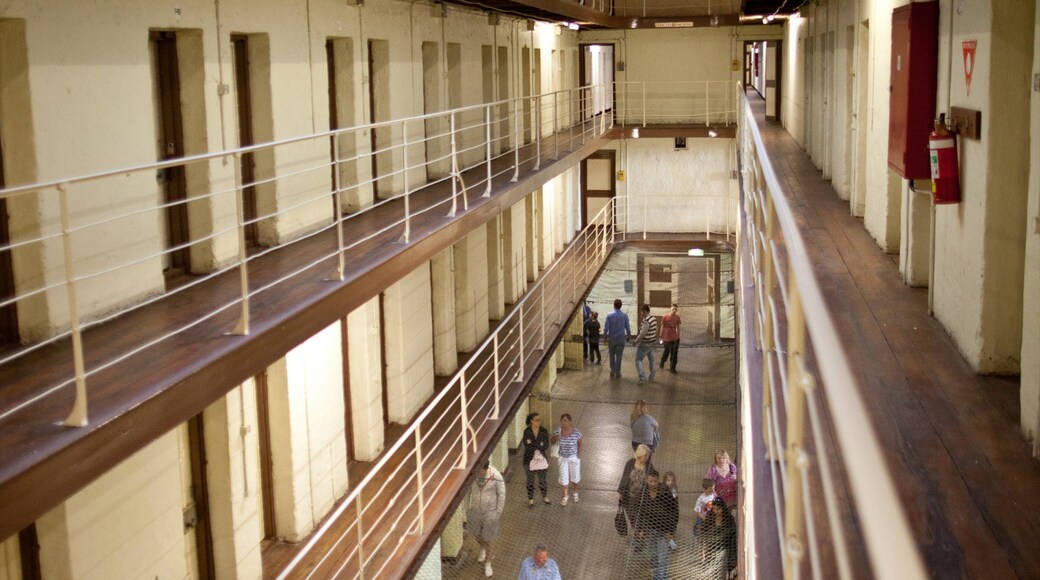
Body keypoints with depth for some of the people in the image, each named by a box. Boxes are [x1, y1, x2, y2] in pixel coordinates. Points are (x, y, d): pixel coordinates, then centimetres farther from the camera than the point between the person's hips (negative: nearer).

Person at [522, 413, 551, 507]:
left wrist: (532, 444, -19)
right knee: (530, 481, 10)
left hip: (541, 459, 1)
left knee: (542, 480, 10)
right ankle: (530, 500, 25)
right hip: (530, 460, -1)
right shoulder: (527, 432, -10)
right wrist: (539, 445, -22)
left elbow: (546, 446, -11)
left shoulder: (544, 432, -5)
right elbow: (526, 445, -17)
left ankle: (545, 497, 32)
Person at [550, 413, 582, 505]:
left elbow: (579, 444, -7)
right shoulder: (558, 430, -17)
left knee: (574, 476, 17)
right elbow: (552, 440, -3)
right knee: (564, 477, 12)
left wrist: (578, 455, -5)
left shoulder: (576, 432, -24)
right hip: (563, 458, 2)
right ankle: (565, 496, 34)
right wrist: (556, 438, -25)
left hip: (573, 457, -2)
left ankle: (575, 492, 46)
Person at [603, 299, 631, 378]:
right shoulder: (625, 316, -7)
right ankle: (617, 373, 13)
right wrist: (628, 336, 13)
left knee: (611, 355, 18)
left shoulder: (609, 316, -10)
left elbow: (606, 328, -11)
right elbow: (628, 328, -3)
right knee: (618, 356, 8)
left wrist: (605, 337, 2)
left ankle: (612, 371, 16)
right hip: (621, 339, 0)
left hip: (611, 339, 0)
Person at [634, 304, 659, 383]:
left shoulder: (646, 321, -25)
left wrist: (636, 341, -12)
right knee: (651, 360, 17)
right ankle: (652, 378, 25)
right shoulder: (654, 318, 3)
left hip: (644, 344, -9)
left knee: (638, 360, -1)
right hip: (652, 343, 9)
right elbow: (656, 330, 13)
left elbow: (642, 333, -25)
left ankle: (642, 377, -13)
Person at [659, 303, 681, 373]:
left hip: (675, 338, 3)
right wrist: (661, 337, -3)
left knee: (674, 354, 5)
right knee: (666, 352, 10)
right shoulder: (665, 317, -10)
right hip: (667, 338, -3)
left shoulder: (677, 317, 0)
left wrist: (678, 336, 12)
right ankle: (662, 362, 40)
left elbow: (677, 327, 10)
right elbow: (662, 327, -4)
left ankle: (672, 368, 17)